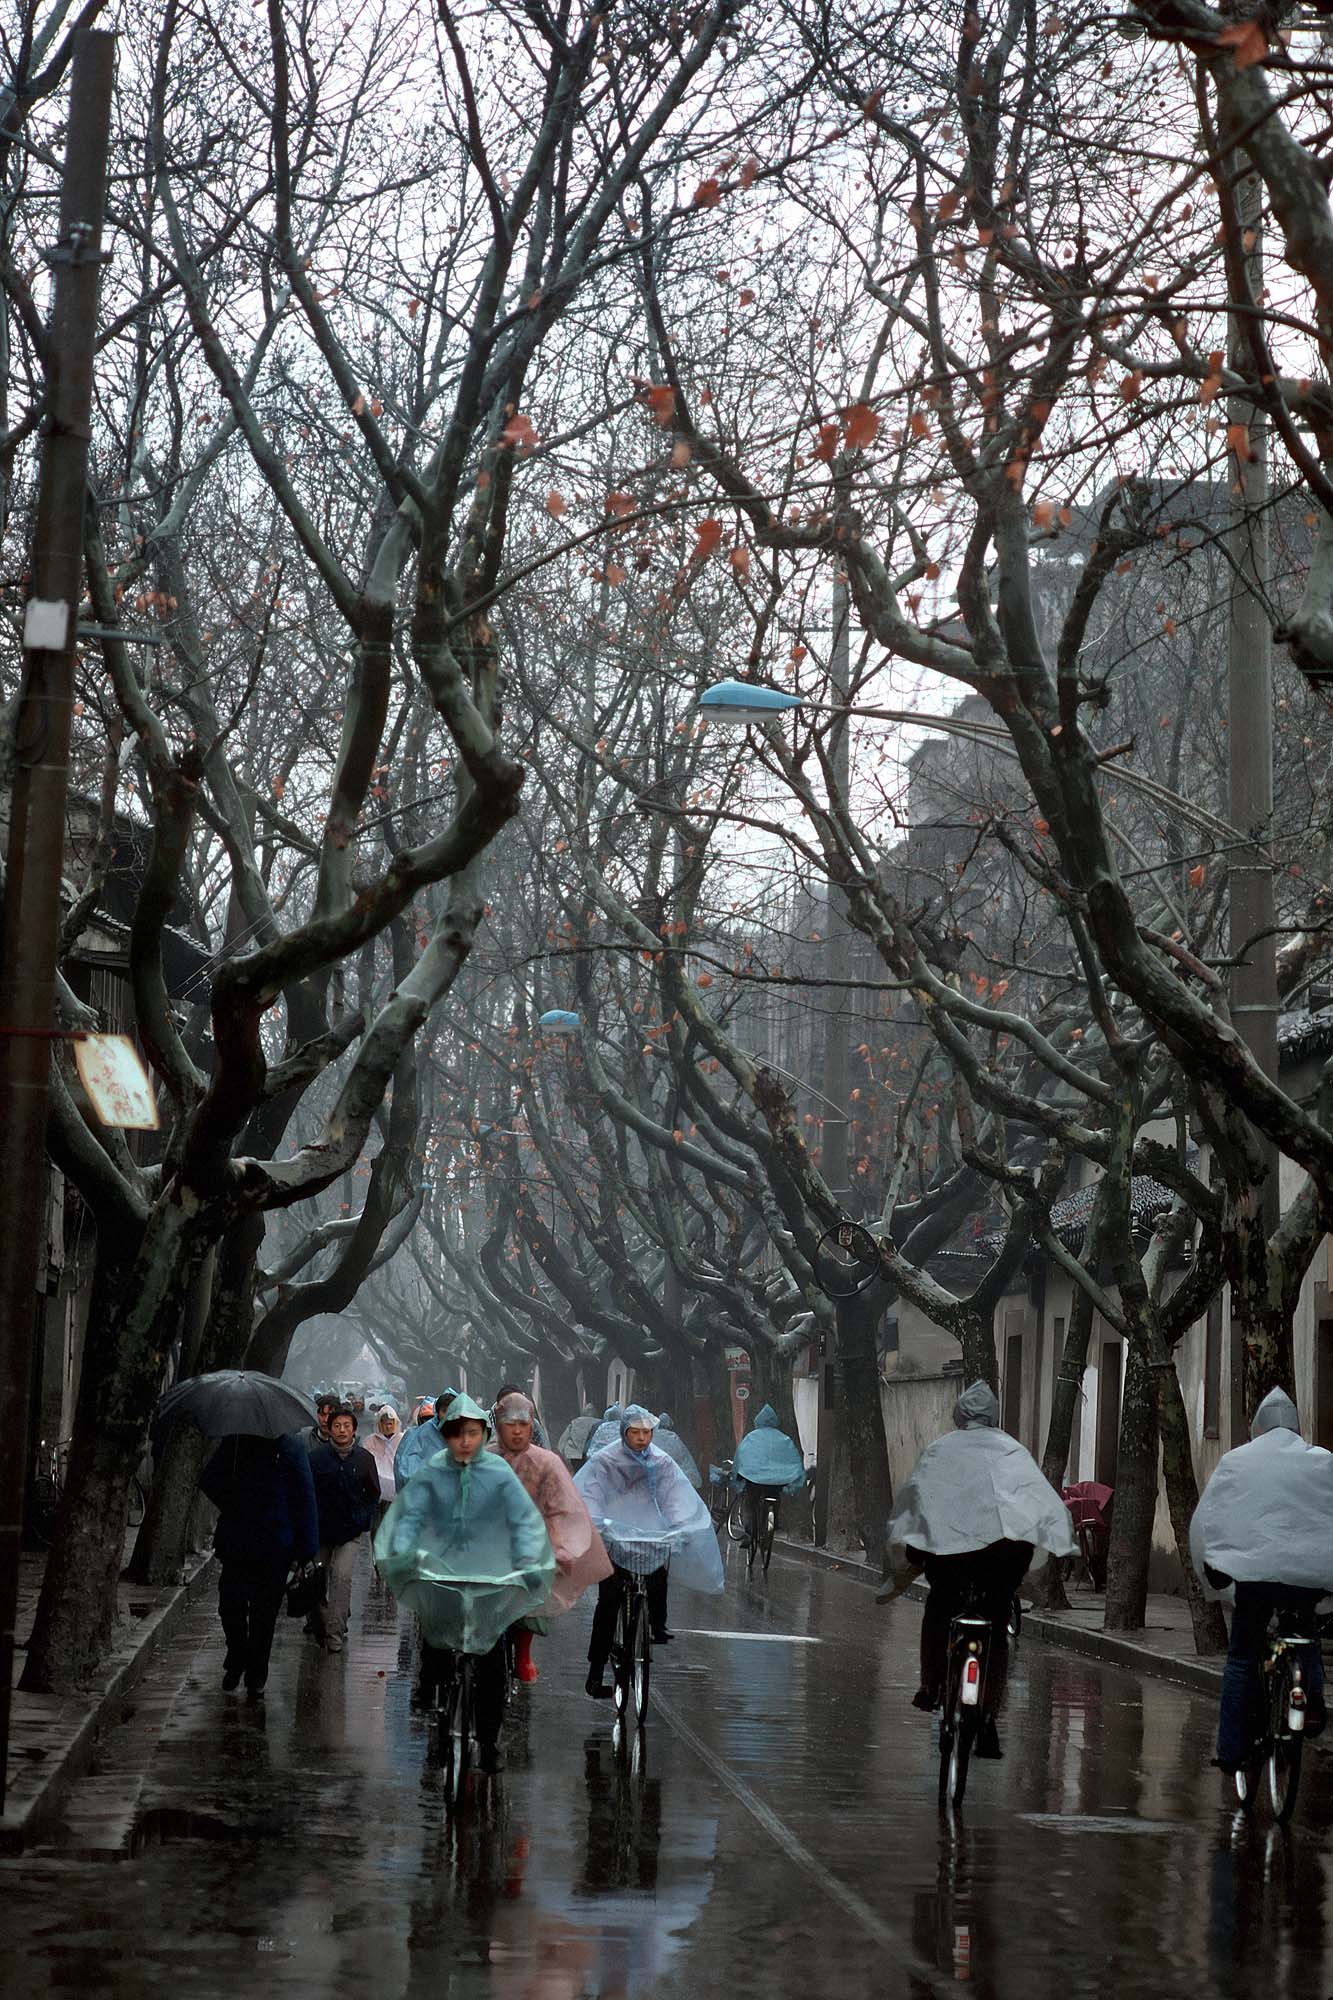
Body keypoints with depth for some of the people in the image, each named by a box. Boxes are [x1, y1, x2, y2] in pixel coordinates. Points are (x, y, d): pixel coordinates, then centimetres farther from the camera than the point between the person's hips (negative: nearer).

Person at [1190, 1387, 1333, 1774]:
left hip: (1254, 1570, -1)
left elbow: (1203, 1519, 6)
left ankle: (1231, 1750, 8)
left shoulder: (1235, 1462, 5)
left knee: (1242, 1659, 11)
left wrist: (1211, 1573, 16)